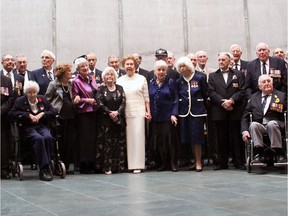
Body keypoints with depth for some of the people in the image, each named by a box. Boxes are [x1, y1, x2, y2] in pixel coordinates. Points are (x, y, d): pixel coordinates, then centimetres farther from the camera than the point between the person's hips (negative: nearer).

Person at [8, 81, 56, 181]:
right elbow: (12, 114, -2)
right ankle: (44, 168, -35)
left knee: (48, 137, -33)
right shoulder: (20, 101, 9)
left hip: (42, 126, 3)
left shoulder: (43, 99, 16)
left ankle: (47, 166, -26)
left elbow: (53, 112, 14)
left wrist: (42, 114, -5)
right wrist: (28, 115, -10)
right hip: (28, 128, -2)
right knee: (39, 139, -35)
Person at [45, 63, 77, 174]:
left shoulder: (70, 84, 12)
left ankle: (66, 166, 13)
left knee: (70, 141, 4)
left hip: (70, 115, 6)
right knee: (60, 142, -1)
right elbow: (47, 99, -4)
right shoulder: (54, 84, -5)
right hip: (59, 115, -6)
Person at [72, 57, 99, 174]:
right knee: (85, 139, -3)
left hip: (94, 112, 6)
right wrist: (87, 100, -14)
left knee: (94, 138, 8)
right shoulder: (76, 81, -4)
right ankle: (84, 166, 5)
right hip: (83, 113, -6)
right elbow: (75, 100, -6)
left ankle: (93, 164, 16)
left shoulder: (91, 78, 14)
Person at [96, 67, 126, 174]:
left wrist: (117, 112, -14)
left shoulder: (120, 88, 10)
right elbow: (100, 103, -6)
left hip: (119, 119, 2)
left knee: (120, 143, 3)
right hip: (105, 120, -2)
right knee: (107, 142, -3)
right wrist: (110, 113, -14)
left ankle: (119, 165, 9)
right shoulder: (101, 89, 3)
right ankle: (107, 166, 0)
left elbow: (123, 102, 1)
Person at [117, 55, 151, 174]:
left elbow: (146, 97, 7)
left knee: (138, 137, -5)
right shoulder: (119, 80, 10)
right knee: (127, 138, 1)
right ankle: (127, 164, 8)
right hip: (124, 113, 1)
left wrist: (148, 111, 1)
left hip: (138, 112, -1)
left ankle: (137, 165, -2)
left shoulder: (142, 79, 7)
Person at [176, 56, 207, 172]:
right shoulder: (179, 80, 6)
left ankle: (199, 162, 4)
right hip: (184, 112, 3)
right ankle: (196, 161, 17)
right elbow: (177, 97, 11)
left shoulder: (200, 77, -2)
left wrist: (200, 105, 6)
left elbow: (205, 94, 3)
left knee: (197, 137, -5)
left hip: (197, 111, -3)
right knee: (187, 138, 5)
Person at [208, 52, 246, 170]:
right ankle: (222, 162, 10)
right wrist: (222, 102, -13)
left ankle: (239, 162, 7)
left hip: (235, 111, -1)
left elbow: (242, 91, 1)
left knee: (236, 137, 1)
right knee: (221, 138, 3)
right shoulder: (212, 76, 13)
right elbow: (211, 92, 2)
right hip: (219, 112, 1)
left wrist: (231, 100, -15)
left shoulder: (239, 74, 12)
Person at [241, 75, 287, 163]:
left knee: (271, 124, -34)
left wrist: (278, 109, -14)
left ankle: (279, 154, -28)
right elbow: (245, 116, 11)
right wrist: (245, 131, -4)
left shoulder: (281, 95, 14)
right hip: (259, 126, 2)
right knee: (253, 125, -30)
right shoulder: (253, 97, 19)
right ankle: (259, 153, -30)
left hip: (275, 124, -2)